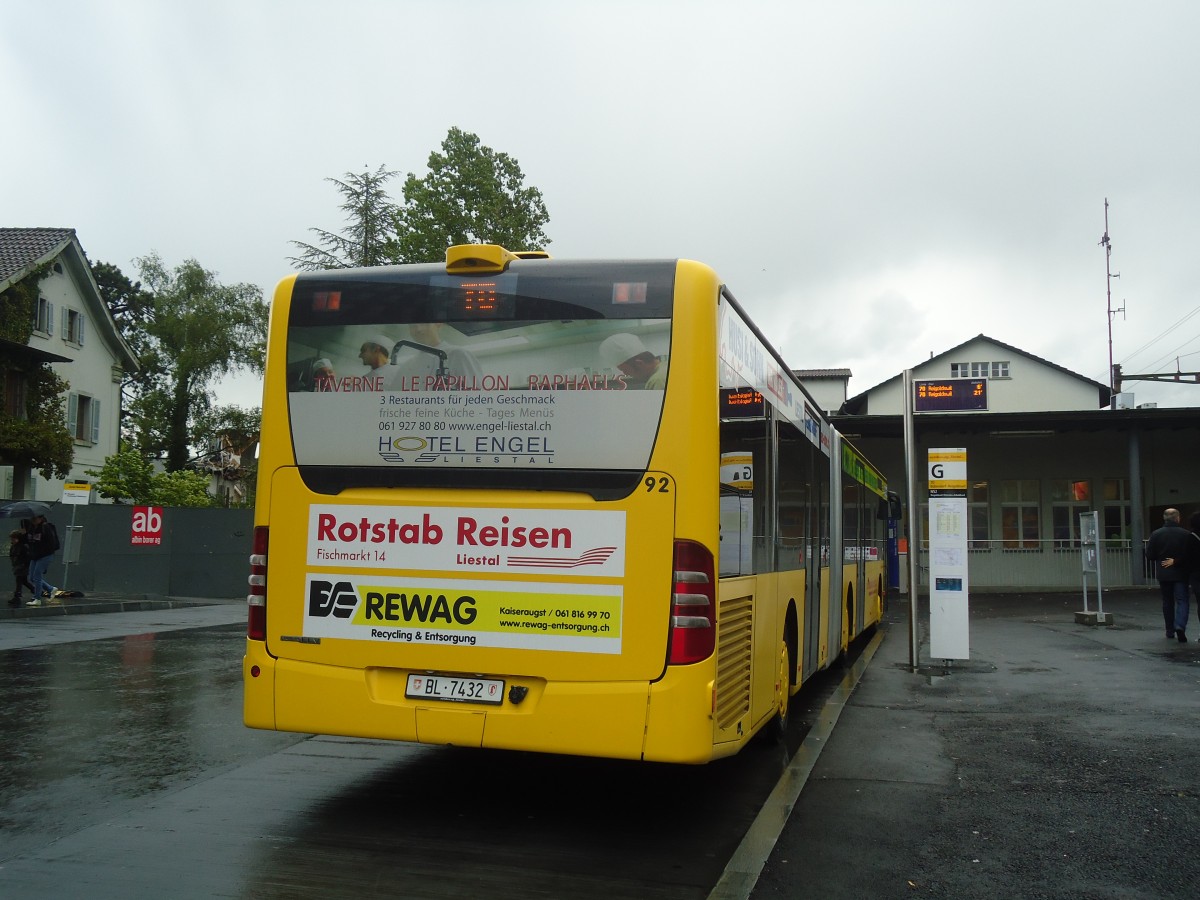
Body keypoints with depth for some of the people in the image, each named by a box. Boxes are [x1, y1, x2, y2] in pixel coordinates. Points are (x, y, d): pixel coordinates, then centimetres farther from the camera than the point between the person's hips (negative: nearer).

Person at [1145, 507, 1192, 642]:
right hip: (1180, 574, -2)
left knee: (1167, 602, 14)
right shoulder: (1186, 534, -9)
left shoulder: (1156, 534, -4)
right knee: (1182, 600, 0)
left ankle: (1170, 631, 19)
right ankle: (1180, 626, -22)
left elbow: (1149, 555, -3)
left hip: (1163, 574, 2)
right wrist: (1176, 560, -6)